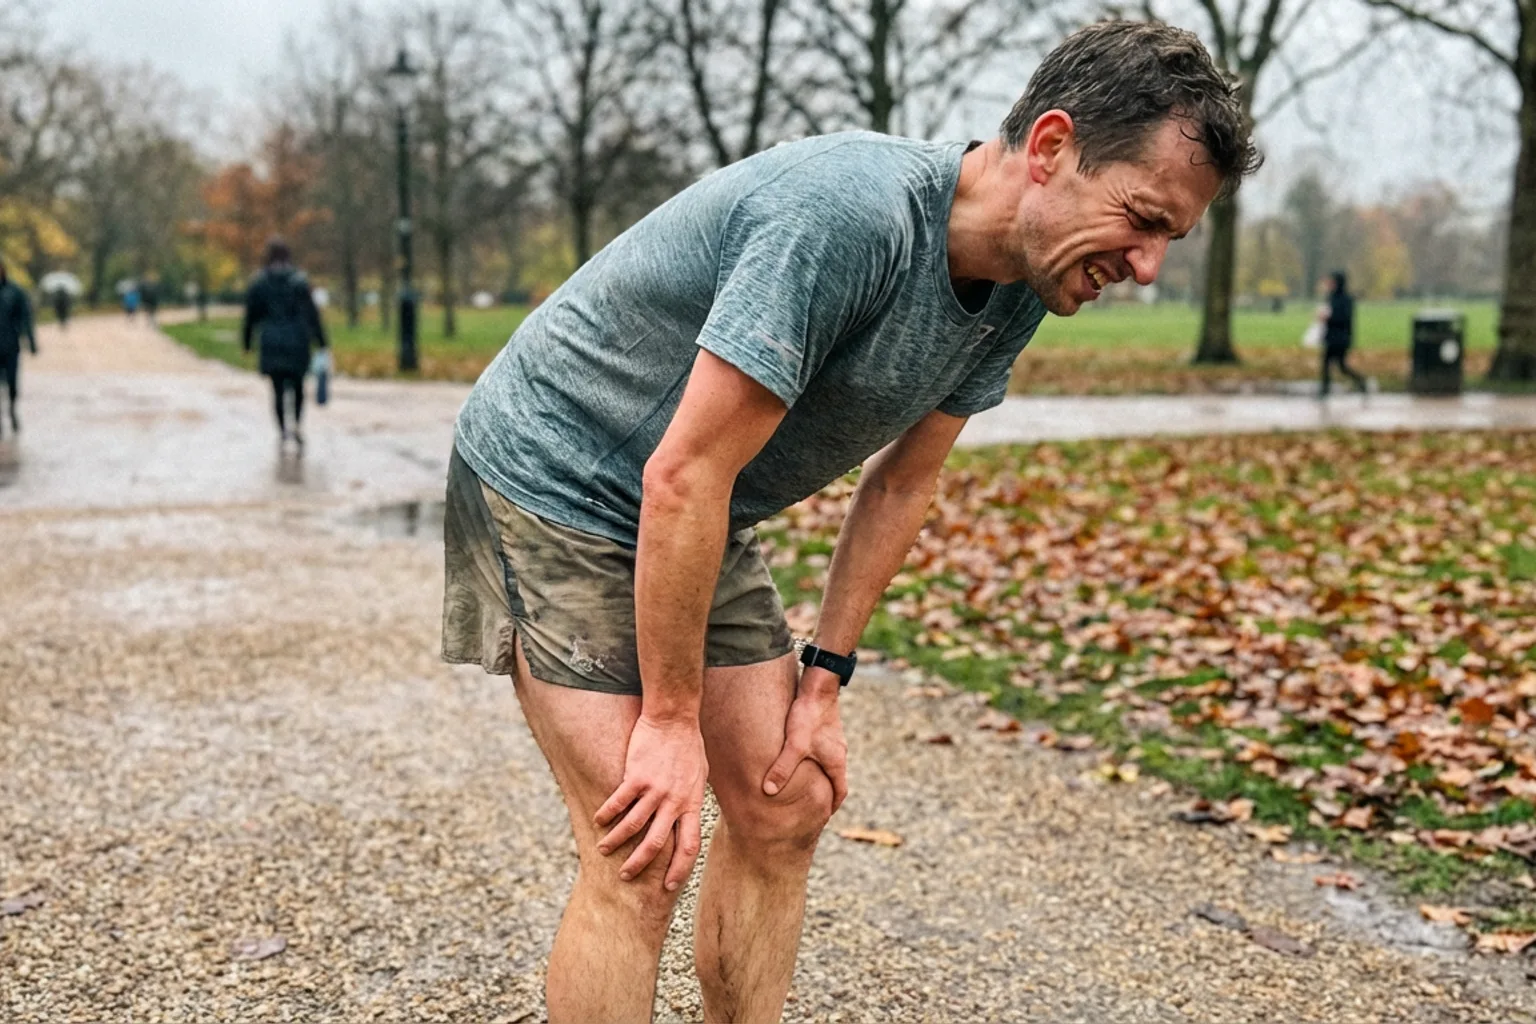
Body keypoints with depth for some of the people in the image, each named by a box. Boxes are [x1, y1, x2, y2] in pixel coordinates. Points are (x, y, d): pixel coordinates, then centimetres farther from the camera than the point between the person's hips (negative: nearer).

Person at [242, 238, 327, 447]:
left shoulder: (259, 283, 0)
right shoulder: (299, 281, -5)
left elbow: (251, 314, 5)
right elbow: (311, 313, -7)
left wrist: (247, 342, 15)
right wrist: (321, 342, -5)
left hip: (271, 343, 1)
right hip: (297, 342, -1)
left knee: (278, 389, 8)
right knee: (298, 387, 12)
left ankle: (282, 430, 3)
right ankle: (297, 425, -7)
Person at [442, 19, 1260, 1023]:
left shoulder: (1016, 291, -5)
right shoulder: (849, 215, -32)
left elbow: (903, 482, 5)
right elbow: (684, 475, -29)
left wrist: (823, 679, 4)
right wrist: (671, 719, -21)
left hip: (703, 525, 8)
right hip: (551, 480, -8)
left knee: (787, 804, 6)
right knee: (643, 858, -12)